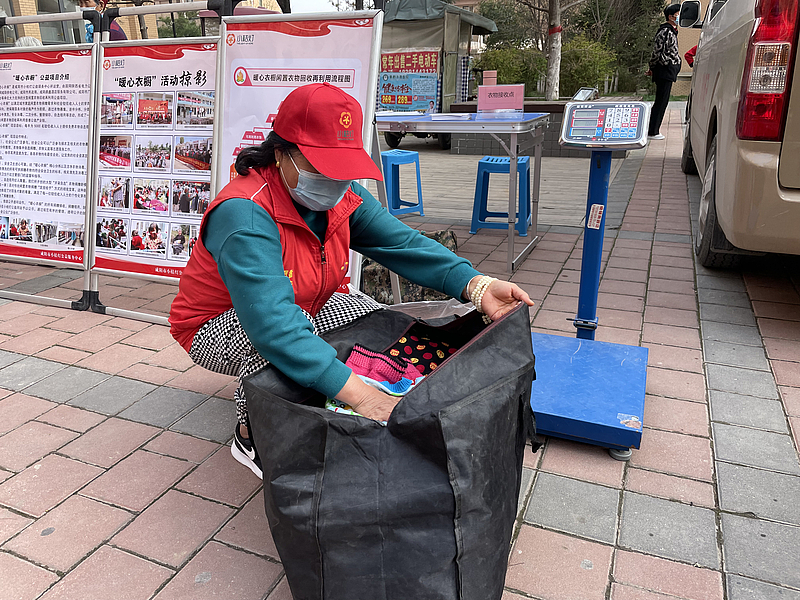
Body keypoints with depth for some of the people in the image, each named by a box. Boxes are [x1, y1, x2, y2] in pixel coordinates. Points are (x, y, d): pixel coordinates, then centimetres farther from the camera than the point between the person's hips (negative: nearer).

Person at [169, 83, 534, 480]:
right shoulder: (244, 215, -36)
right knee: (274, 336, -37)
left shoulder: (344, 197, -11)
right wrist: (358, 394, -54)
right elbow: (272, 321, -47)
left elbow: (403, 243, -19)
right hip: (215, 329, -6)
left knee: (366, 312, -9)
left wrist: (477, 286, -36)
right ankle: (250, 436, -8)